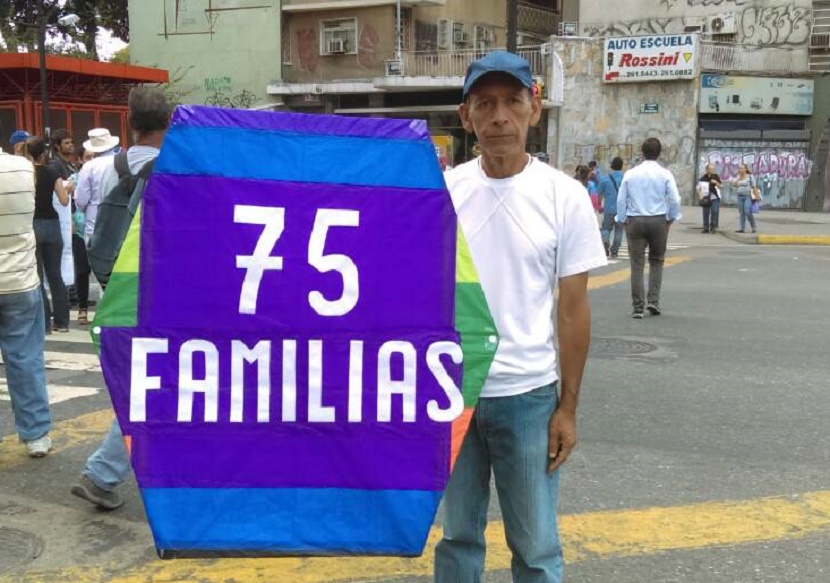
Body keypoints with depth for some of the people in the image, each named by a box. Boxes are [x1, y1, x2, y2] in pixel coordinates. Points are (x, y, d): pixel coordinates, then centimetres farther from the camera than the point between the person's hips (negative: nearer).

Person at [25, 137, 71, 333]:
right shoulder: (51, 173, 0)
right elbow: (64, 201, -2)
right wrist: (67, 189, 18)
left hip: (30, 226, -2)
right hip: (51, 225, 2)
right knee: (55, 274, 11)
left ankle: (43, 323, 3)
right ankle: (62, 321, 14)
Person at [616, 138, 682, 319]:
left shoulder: (630, 174, 1)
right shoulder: (665, 174, -3)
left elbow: (621, 200, 2)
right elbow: (674, 200, -5)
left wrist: (623, 220, 11)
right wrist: (670, 219, 8)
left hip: (635, 221, 0)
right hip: (658, 220, 0)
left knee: (637, 264, 2)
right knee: (656, 262, 14)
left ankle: (638, 307, 1)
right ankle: (653, 301, 4)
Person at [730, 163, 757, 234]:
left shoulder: (750, 176, -3)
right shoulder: (738, 177, 13)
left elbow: (753, 187, -5)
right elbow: (734, 185, 4)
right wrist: (738, 177, -4)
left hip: (748, 196, -6)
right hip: (740, 196, 6)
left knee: (748, 212, -15)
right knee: (741, 213, 3)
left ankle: (754, 228, -3)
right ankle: (742, 228, 5)